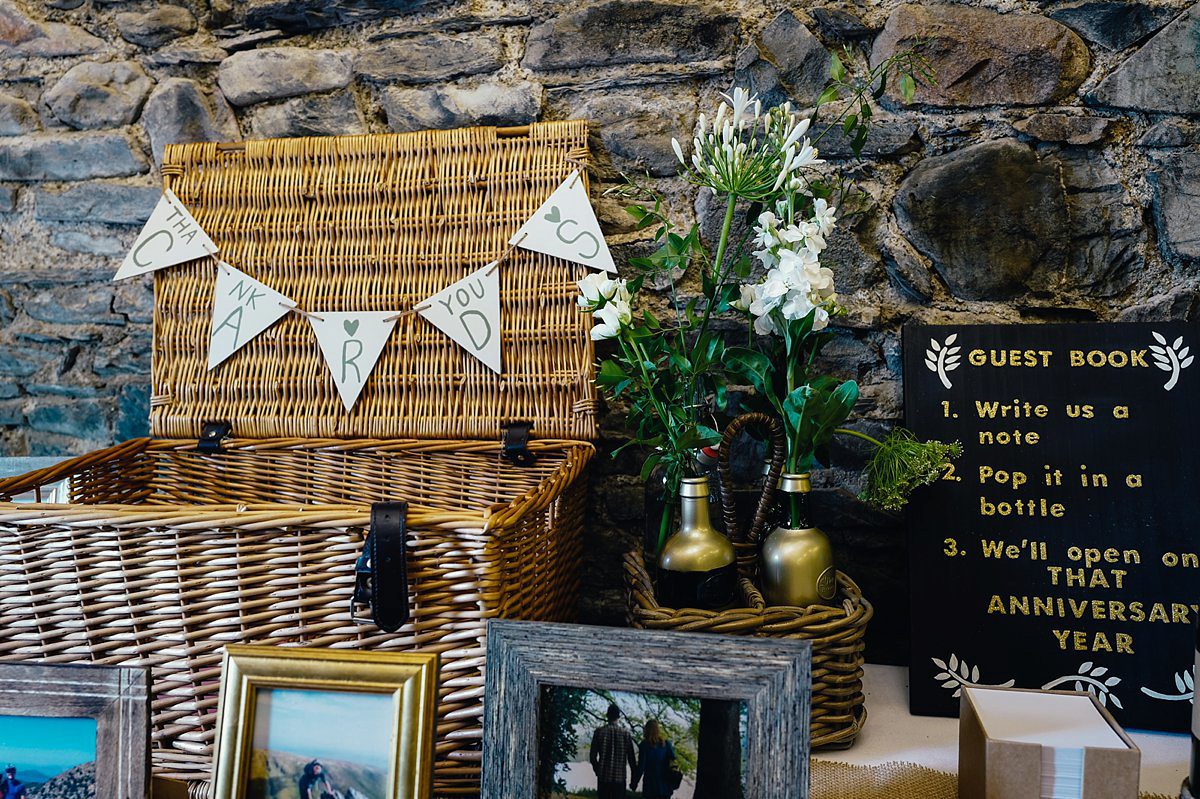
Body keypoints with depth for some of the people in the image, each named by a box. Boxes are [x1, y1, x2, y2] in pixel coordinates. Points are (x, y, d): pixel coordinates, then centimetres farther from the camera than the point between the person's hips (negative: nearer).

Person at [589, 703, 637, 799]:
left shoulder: (599, 732, -3)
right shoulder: (626, 733, -3)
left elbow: (593, 756, 0)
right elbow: (631, 758, -1)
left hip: (603, 777, 0)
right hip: (620, 777, 0)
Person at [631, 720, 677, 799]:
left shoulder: (644, 745, -7)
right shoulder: (666, 744, 3)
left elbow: (640, 767, -8)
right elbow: (673, 761, 1)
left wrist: (634, 783, 1)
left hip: (651, 785, -3)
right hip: (665, 786, 3)